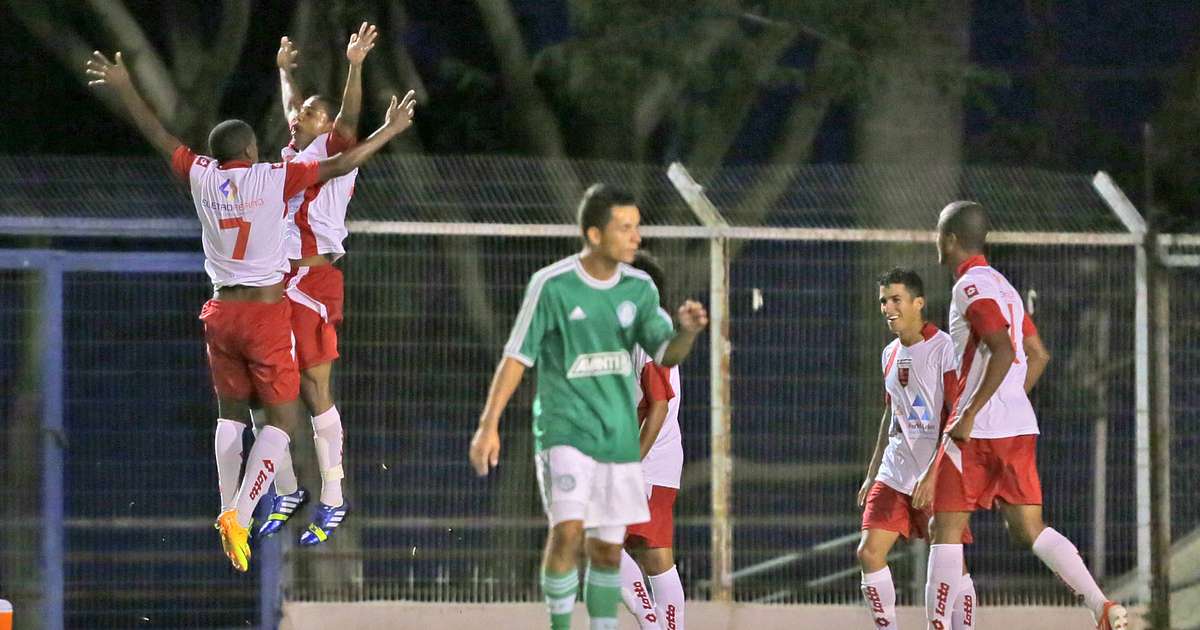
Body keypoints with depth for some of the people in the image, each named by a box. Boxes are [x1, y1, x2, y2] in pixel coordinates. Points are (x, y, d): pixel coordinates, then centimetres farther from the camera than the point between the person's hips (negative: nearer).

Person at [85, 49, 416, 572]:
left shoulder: (202, 177, 1)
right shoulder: (273, 178, -9)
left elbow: (158, 136, 14)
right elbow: (342, 165, -9)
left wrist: (122, 88, 26)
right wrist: (389, 131, 3)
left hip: (221, 312, 4)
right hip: (267, 312, -4)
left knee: (231, 412, 20)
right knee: (282, 419, 0)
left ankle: (228, 512, 14)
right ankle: (240, 514, -16)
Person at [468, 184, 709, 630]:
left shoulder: (639, 288, 5)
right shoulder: (552, 285, -9)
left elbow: (666, 355, 2)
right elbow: (516, 357, -5)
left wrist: (688, 332, -21)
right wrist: (488, 425, -9)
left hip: (618, 438, 4)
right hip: (564, 430, -4)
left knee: (608, 549, 7)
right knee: (568, 530, -20)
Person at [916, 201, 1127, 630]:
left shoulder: (971, 287, -11)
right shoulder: (1001, 285, 18)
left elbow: (1003, 351, -23)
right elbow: (1038, 356, 23)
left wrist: (970, 414, -22)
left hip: (977, 431, -9)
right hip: (1020, 426, 9)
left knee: (946, 529, -1)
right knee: (1028, 530, 6)